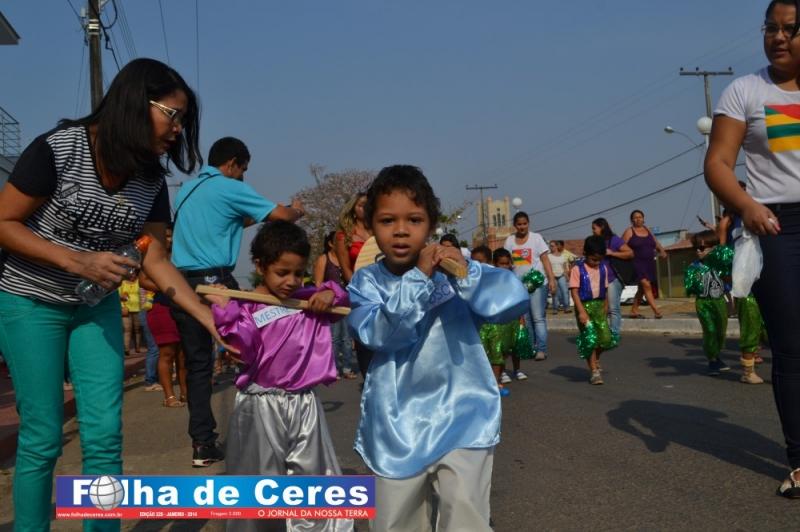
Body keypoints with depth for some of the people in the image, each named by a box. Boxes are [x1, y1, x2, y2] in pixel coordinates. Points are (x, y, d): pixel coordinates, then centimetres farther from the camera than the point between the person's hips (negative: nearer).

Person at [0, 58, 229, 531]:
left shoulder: (151, 178, -4)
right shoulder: (58, 149, -20)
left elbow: (156, 260, -4)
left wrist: (211, 319, -12)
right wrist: (78, 262, -27)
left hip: (97, 305, 5)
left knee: (105, 435, 1)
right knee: (42, 438, -1)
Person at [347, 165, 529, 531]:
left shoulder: (453, 268, -7)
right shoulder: (367, 281, -3)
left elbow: (514, 301, -20)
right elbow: (377, 332, -21)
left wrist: (466, 274, -35)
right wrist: (418, 279, -28)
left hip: (462, 417, -2)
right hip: (397, 427, 2)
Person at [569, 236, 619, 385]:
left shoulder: (603, 268, 9)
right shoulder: (578, 269, -8)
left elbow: (605, 290, 15)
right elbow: (574, 291, -12)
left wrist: (606, 308, 15)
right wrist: (581, 311, -19)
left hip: (599, 305, 5)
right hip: (585, 306, -5)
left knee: (606, 338, -2)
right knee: (590, 338, -6)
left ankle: (595, 360, 27)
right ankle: (594, 371, 6)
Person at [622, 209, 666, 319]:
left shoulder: (648, 230, 15)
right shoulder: (629, 232, -2)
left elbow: (656, 243, 19)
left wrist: (661, 250, 1)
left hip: (649, 263, 7)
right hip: (637, 263, -7)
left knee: (642, 288, 11)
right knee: (646, 285, -18)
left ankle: (634, 310, 24)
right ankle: (656, 311, -21)